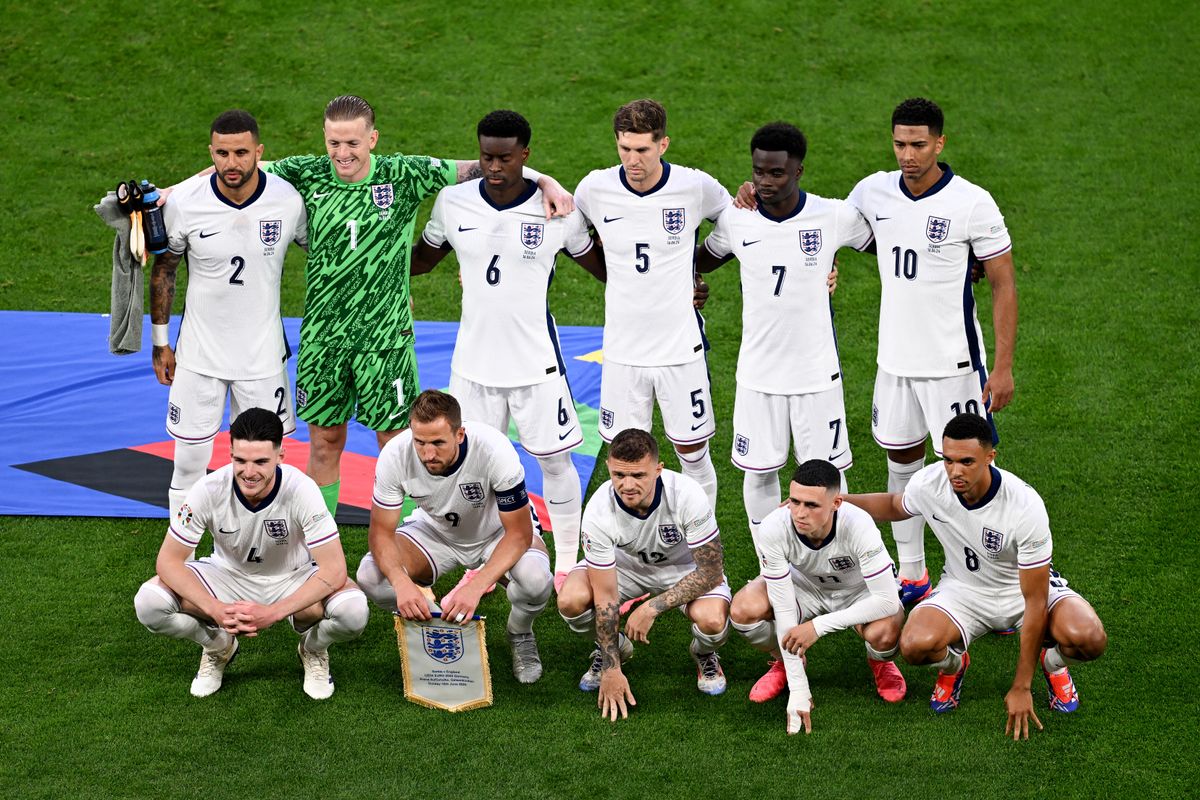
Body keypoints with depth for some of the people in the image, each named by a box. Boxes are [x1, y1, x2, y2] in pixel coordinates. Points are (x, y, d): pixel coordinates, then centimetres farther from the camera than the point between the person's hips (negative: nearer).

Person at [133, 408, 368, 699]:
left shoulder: (301, 490, -28)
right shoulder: (209, 489, -25)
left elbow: (334, 571, -28)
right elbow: (168, 560, -19)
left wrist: (273, 613, -39)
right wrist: (215, 609, -35)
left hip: (292, 579, -2)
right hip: (228, 574, 2)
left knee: (353, 611, -34)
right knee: (148, 603, -25)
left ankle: (313, 649, 4)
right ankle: (218, 647, 6)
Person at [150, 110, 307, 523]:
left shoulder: (288, 201, -13)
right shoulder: (184, 203, -14)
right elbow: (163, 270, 2)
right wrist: (160, 343, 6)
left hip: (262, 350, 0)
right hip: (199, 351, 0)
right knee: (189, 458, 4)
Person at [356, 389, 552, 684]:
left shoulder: (495, 450, -36)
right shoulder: (395, 455, -29)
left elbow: (519, 533, -29)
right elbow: (381, 531, -21)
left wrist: (475, 587, -43)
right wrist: (402, 582, -42)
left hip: (497, 533, -2)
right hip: (435, 531, 2)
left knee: (535, 580, -35)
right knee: (371, 575, -25)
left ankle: (520, 632, 3)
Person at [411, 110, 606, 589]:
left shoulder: (556, 209, -10)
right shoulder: (453, 202, -3)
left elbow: (599, 265, 3)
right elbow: (423, 258, 14)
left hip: (537, 360, -2)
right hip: (474, 359, 2)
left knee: (555, 460, 6)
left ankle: (567, 563, 23)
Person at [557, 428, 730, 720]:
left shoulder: (688, 496, -34)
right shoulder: (599, 511, -30)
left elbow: (711, 573, -26)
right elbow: (606, 596, -23)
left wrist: (652, 607, -31)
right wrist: (611, 669, -24)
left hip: (685, 567, -2)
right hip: (625, 563, 2)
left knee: (712, 620, -33)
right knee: (571, 600, -26)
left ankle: (704, 654, 7)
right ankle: (615, 647, 8)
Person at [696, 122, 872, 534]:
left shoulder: (835, 217, -10)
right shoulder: (735, 220, -5)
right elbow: (701, 261, 16)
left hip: (817, 372, -2)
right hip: (758, 374, 2)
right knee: (759, 472, 8)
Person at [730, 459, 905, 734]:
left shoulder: (858, 527, -37)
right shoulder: (773, 529, -32)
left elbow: (888, 601, -34)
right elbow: (784, 608, -27)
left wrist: (818, 626, -37)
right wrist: (798, 691, -28)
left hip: (859, 590, -2)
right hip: (805, 585, 2)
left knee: (883, 634, -35)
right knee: (743, 609, -27)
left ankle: (879, 663, 6)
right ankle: (784, 663, 7)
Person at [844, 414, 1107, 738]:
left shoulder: (1026, 507, -32)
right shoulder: (928, 483, -21)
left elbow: (1035, 603, -26)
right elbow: (894, 506, 9)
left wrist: (1020, 689, -24)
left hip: (1022, 589, -2)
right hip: (962, 590, 2)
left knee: (1089, 639, -32)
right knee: (915, 645, -31)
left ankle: (1053, 664, 8)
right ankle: (952, 664, 8)